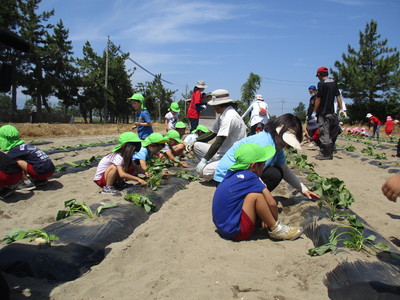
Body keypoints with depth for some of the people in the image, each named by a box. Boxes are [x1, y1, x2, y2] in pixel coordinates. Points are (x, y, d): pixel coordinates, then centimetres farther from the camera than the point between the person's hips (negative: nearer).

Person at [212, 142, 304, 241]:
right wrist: (274, 223, 3)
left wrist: (264, 218, 24)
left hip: (223, 227, 10)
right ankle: (275, 229, -2)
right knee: (256, 196, -18)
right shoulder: (249, 177, -15)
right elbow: (272, 203, -15)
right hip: (236, 232, -10)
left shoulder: (232, 173, 8)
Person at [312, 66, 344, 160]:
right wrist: (341, 108, 14)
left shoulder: (321, 84, -12)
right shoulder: (334, 82, 10)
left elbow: (318, 99, -13)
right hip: (331, 112, 8)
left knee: (324, 133, -5)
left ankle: (326, 154, -4)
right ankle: (330, 153, 22)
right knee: (330, 133, 14)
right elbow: (338, 96, 11)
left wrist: (314, 112, -8)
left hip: (323, 113, -8)